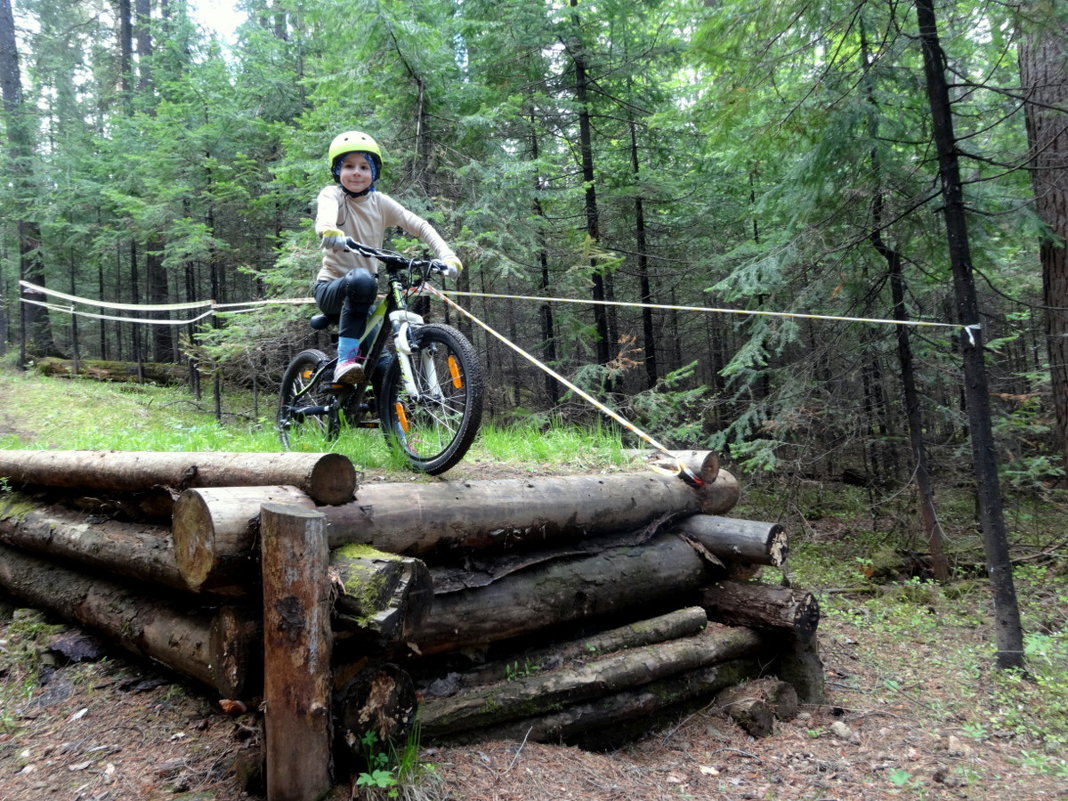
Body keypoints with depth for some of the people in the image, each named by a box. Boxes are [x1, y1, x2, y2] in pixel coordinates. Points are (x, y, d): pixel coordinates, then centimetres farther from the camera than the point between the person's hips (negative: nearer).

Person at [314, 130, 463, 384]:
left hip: (363, 294, 4)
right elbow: (326, 211, -30)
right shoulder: (332, 194, -6)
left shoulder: (380, 202, 3)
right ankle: (345, 361, -35)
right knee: (361, 279, -38)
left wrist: (446, 255, -23)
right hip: (332, 288, -4)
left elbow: (419, 225, -5)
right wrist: (329, 231, -56)